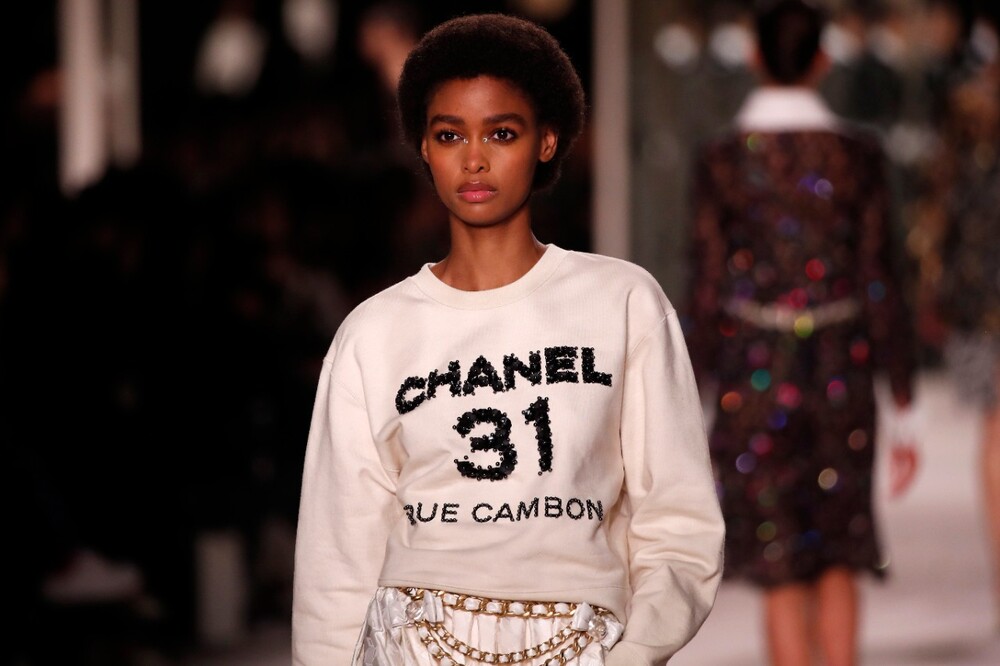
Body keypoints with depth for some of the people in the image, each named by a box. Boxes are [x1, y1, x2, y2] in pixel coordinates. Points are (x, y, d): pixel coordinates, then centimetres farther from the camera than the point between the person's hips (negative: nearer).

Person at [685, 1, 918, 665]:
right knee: (839, 559, 18)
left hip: (755, 381, -1)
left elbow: (708, 294, -6)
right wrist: (905, 414, 1)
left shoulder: (720, 160, -5)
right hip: (842, 377, 1)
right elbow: (881, 290, -5)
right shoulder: (860, 156, -4)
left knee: (783, 576, 5)